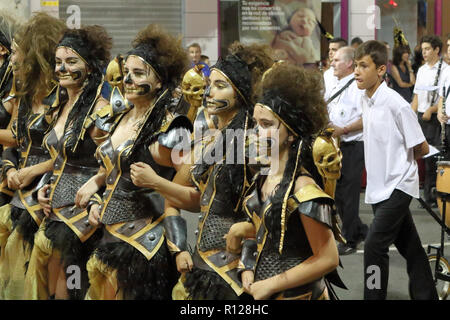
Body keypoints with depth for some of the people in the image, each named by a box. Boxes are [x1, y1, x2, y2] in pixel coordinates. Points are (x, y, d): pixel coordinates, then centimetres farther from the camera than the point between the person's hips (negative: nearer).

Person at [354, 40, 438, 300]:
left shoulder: (396, 104, -19)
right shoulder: (366, 101, 4)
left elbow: (422, 148, -11)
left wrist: (401, 162, 3)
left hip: (397, 186, -8)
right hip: (379, 188, 8)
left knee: (375, 245, -13)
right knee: (408, 245, 15)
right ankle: (426, 295, 25)